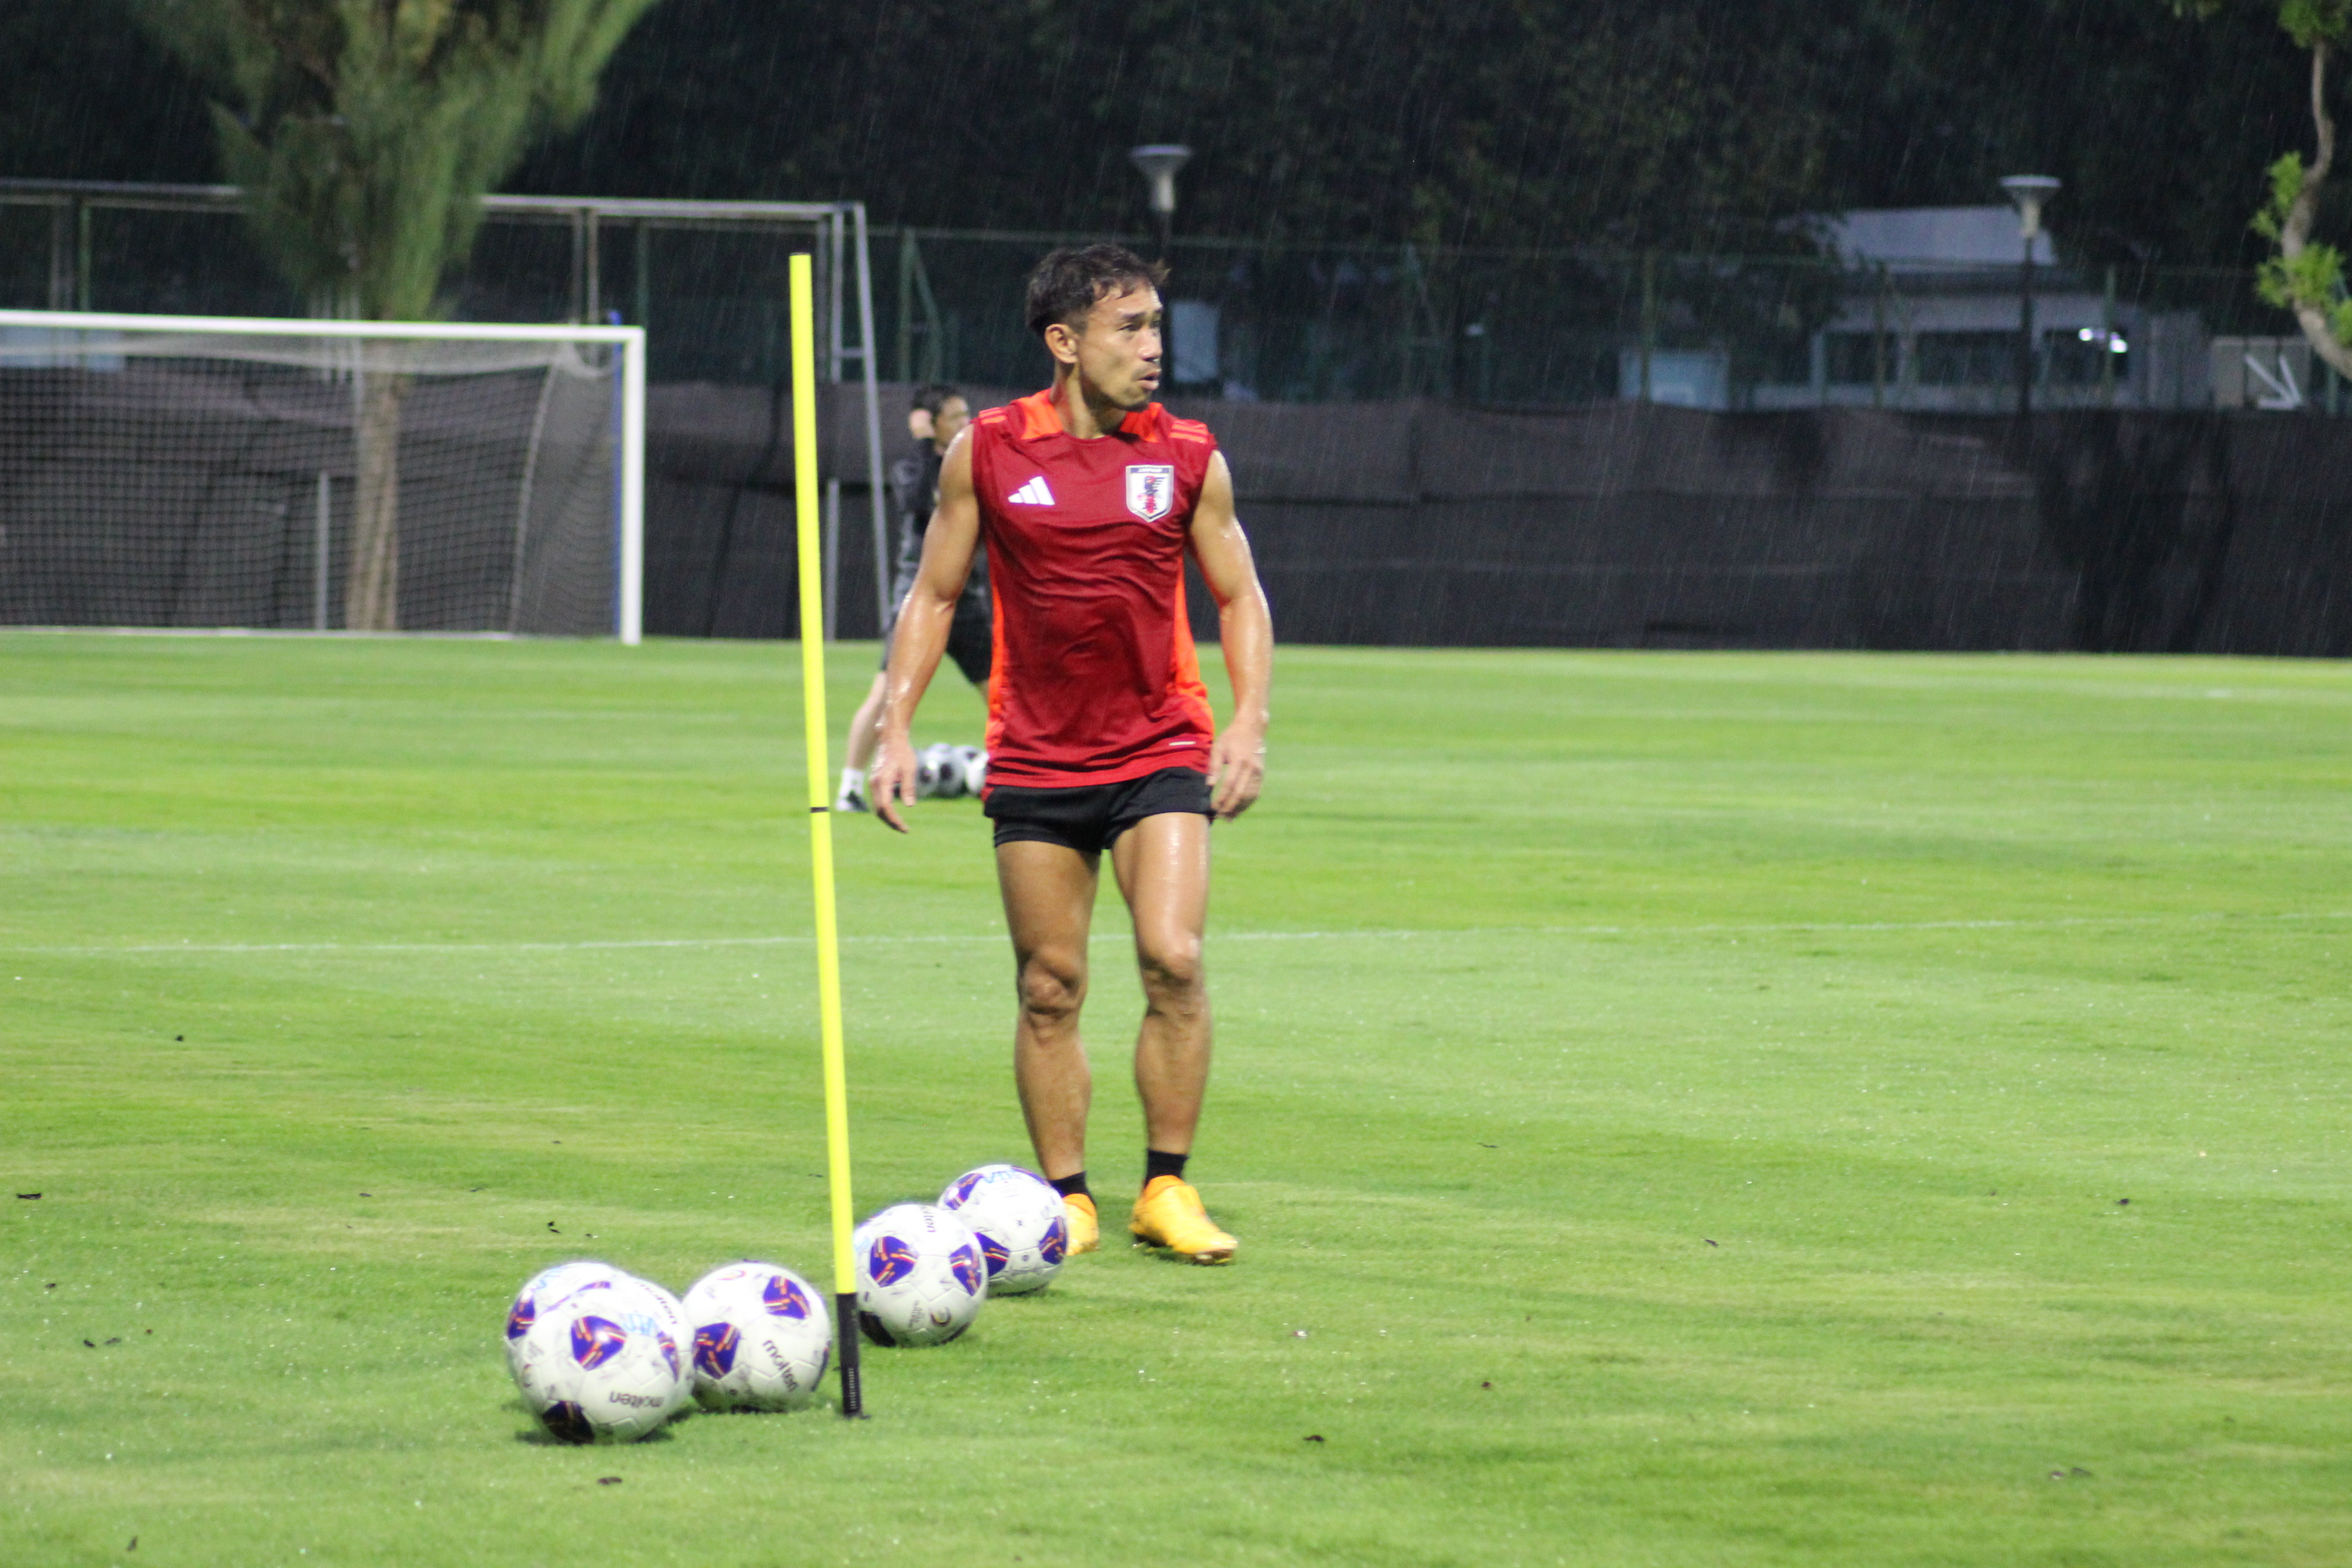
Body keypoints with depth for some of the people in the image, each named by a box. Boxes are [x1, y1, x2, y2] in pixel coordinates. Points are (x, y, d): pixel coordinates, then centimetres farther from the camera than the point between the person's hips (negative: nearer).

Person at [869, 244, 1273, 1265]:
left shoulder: (1188, 458, 1)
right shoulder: (988, 453, 0)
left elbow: (1239, 597, 10)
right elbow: (934, 596, 9)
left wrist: (1248, 721, -3)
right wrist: (895, 725, 0)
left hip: (1160, 754, 0)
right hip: (1033, 759, 0)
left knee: (1173, 960, -14)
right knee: (1049, 989, 2)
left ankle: (1167, 1189, -3)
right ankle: (1067, 1199, 13)